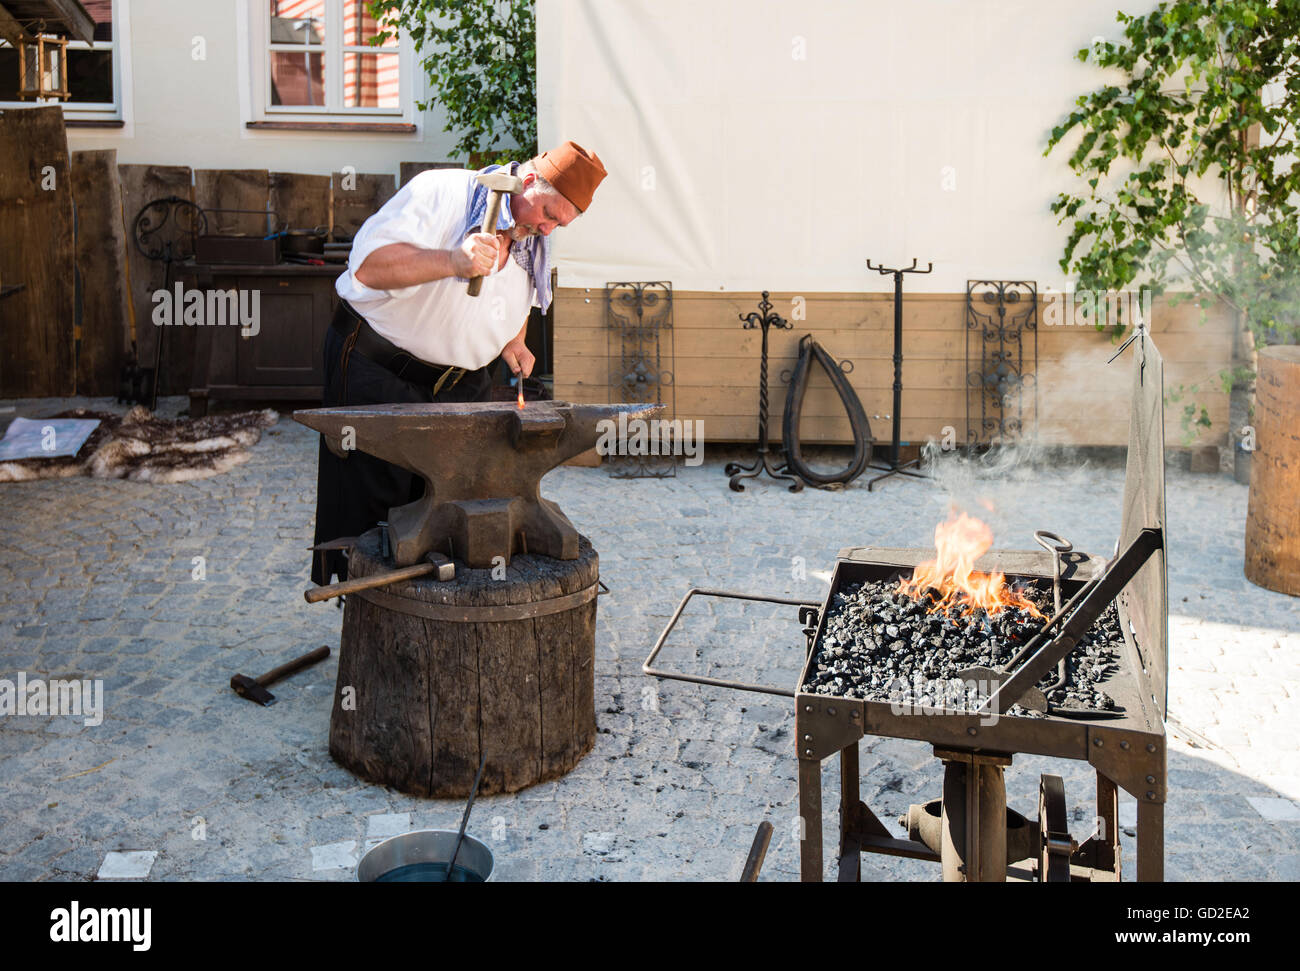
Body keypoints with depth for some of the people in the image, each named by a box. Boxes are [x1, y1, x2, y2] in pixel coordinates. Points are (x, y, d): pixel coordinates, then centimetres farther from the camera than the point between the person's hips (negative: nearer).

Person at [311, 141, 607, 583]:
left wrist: (512, 342, 8)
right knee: (369, 505, -3)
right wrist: (452, 261, -43)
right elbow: (368, 266, -31)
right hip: (378, 368, -7)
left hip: (461, 382, 7)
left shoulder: (532, 241, 6)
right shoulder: (440, 192, -19)